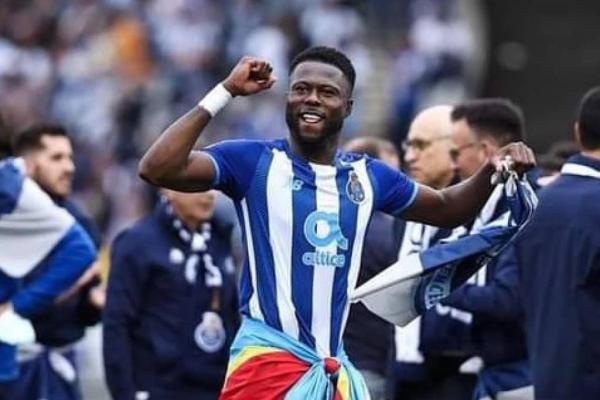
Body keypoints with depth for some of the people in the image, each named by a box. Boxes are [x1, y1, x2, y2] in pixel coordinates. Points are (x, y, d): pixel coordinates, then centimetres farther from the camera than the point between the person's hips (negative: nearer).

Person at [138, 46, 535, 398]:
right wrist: (224, 93, -19)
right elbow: (157, 169, -18)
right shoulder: (254, 161, -4)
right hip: (267, 360, -6)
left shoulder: (368, 176, 11)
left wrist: (491, 173, 7)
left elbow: (447, 209, 27)